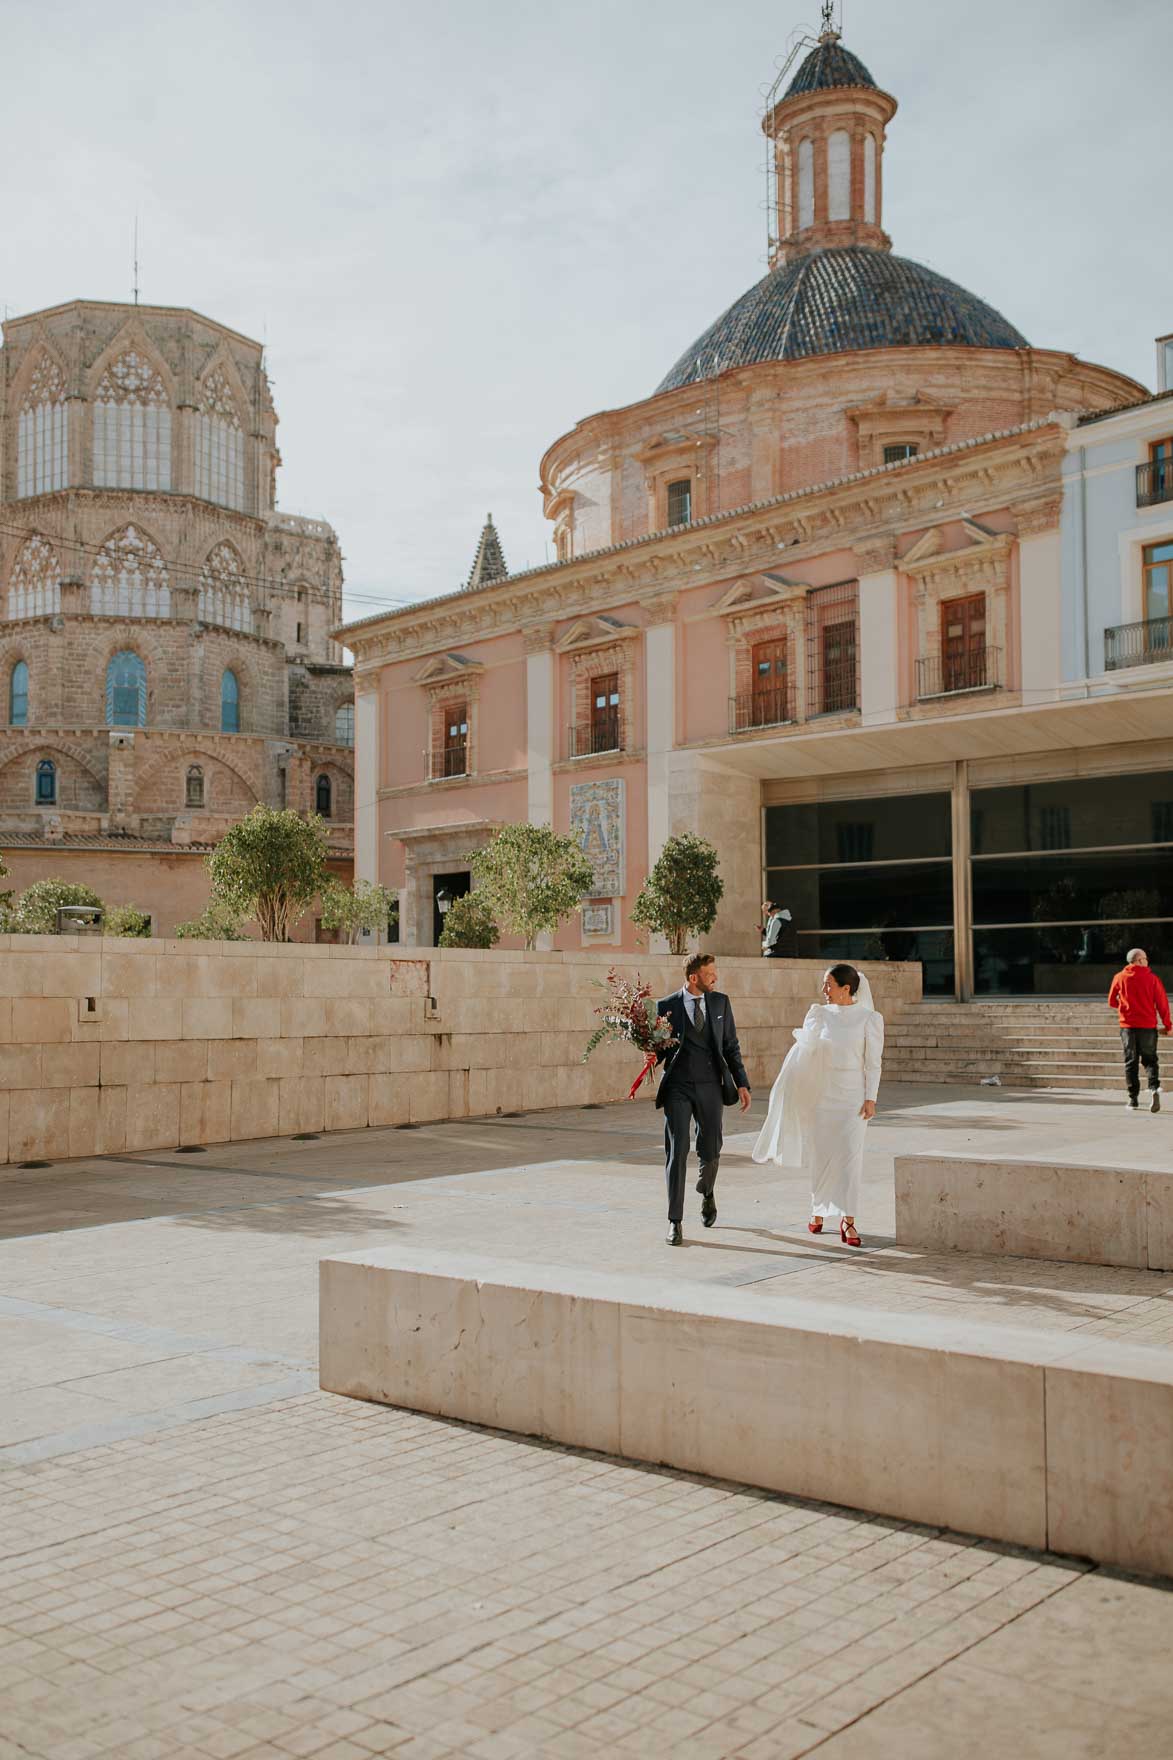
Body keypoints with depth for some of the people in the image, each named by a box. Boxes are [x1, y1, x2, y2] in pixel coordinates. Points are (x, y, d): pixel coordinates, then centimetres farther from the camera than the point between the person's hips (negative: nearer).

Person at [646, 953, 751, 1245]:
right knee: (677, 1152, -6)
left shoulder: (720, 1002, 6)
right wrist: (653, 1056, -17)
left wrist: (741, 1083, 4)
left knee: (710, 1151, 9)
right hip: (678, 1087, -2)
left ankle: (706, 1193, 43)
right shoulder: (667, 1006, -2)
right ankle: (675, 1221, 1)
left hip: (710, 1086, 2)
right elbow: (660, 1046, 6)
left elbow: (731, 1046, 9)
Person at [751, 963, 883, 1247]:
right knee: (820, 1154, 8)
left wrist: (870, 1098, -9)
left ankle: (847, 1220, -4)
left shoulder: (869, 1018, -4)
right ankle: (818, 1209, 25)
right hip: (821, 1092, 3)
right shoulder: (819, 1013, 4)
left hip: (852, 1093, -3)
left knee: (850, 1155, -8)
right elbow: (806, 1047, 5)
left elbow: (874, 1061, -5)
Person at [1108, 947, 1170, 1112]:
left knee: (1131, 1062, 7)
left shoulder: (1119, 978, 3)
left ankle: (1133, 1099, 5)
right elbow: (1162, 1003, -3)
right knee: (1150, 1060, 8)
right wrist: (1167, 1025, 2)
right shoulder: (1152, 978, -1)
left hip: (1127, 1025, 1)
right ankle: (1154, 1088, -16)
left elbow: (1111, 1002, 8)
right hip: (1148, 1025, -1)